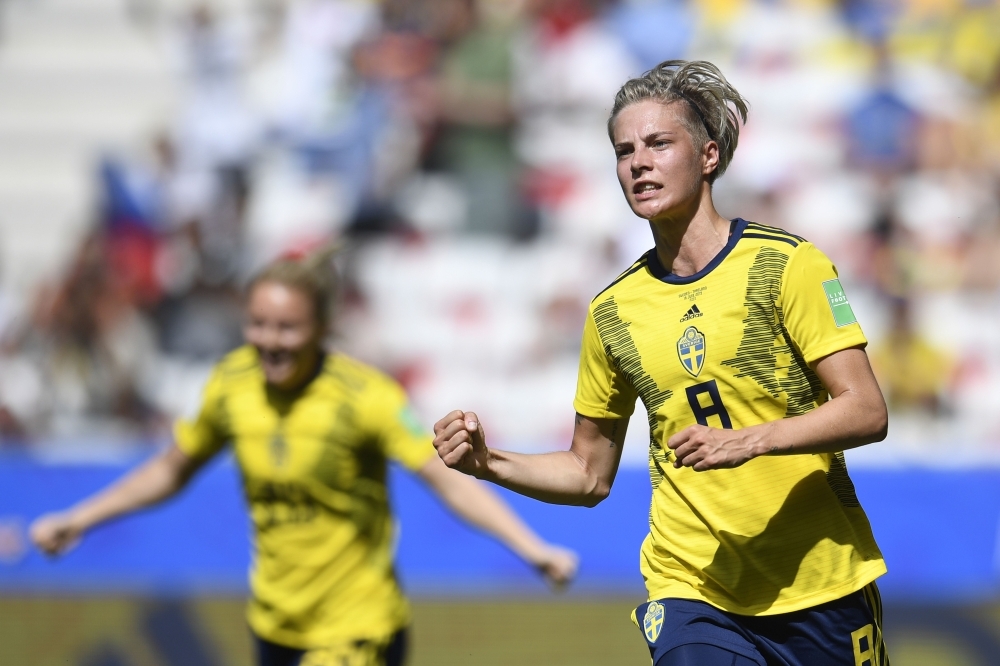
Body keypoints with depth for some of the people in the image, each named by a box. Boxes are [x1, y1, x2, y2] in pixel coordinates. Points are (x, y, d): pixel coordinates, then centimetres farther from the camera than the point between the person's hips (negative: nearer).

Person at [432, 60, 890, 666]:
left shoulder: (786, 263, -4)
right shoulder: (613, 312, 7)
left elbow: (866, 412, -9)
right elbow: (590, 476, 16)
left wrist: (751, 439, -23)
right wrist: (490, 463, -1)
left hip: (822, 591, -1)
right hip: (692, 593, 1)